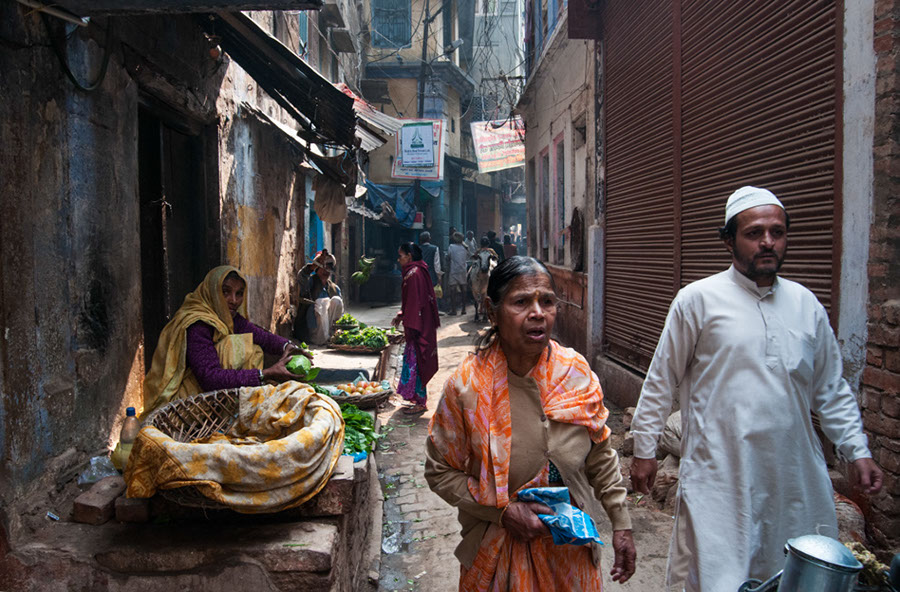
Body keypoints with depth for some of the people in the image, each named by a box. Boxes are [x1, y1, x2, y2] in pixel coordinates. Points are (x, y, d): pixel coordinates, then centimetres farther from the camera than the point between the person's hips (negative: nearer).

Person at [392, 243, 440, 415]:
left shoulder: (414, 274, -17)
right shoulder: (416, 271, 13)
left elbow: (416, 302, -21)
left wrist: (409, 326, -19)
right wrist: (401, 315, 15)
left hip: (417, 328, -10)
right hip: (423, 326, 10)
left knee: (415, 361, -3)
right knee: (415, 361, 14)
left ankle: (420, 402, 5)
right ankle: (419, 400, 21)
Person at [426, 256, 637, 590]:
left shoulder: (576, 371, -8)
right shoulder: (466, 386, -17)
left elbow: (600, 456, 3)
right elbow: (440, 472, -10)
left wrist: (621, 524, 4)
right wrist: (504, 511, -18)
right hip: (499, 550, -2)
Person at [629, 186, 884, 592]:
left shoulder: (807, 305, 8)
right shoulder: (698, 299, -5)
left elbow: (831, 390, 16)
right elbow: (662, 381, -1)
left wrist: (857, 450, 8)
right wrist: (644, 449, 0)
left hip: (795, 477, 5)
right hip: (717, 476, -4)